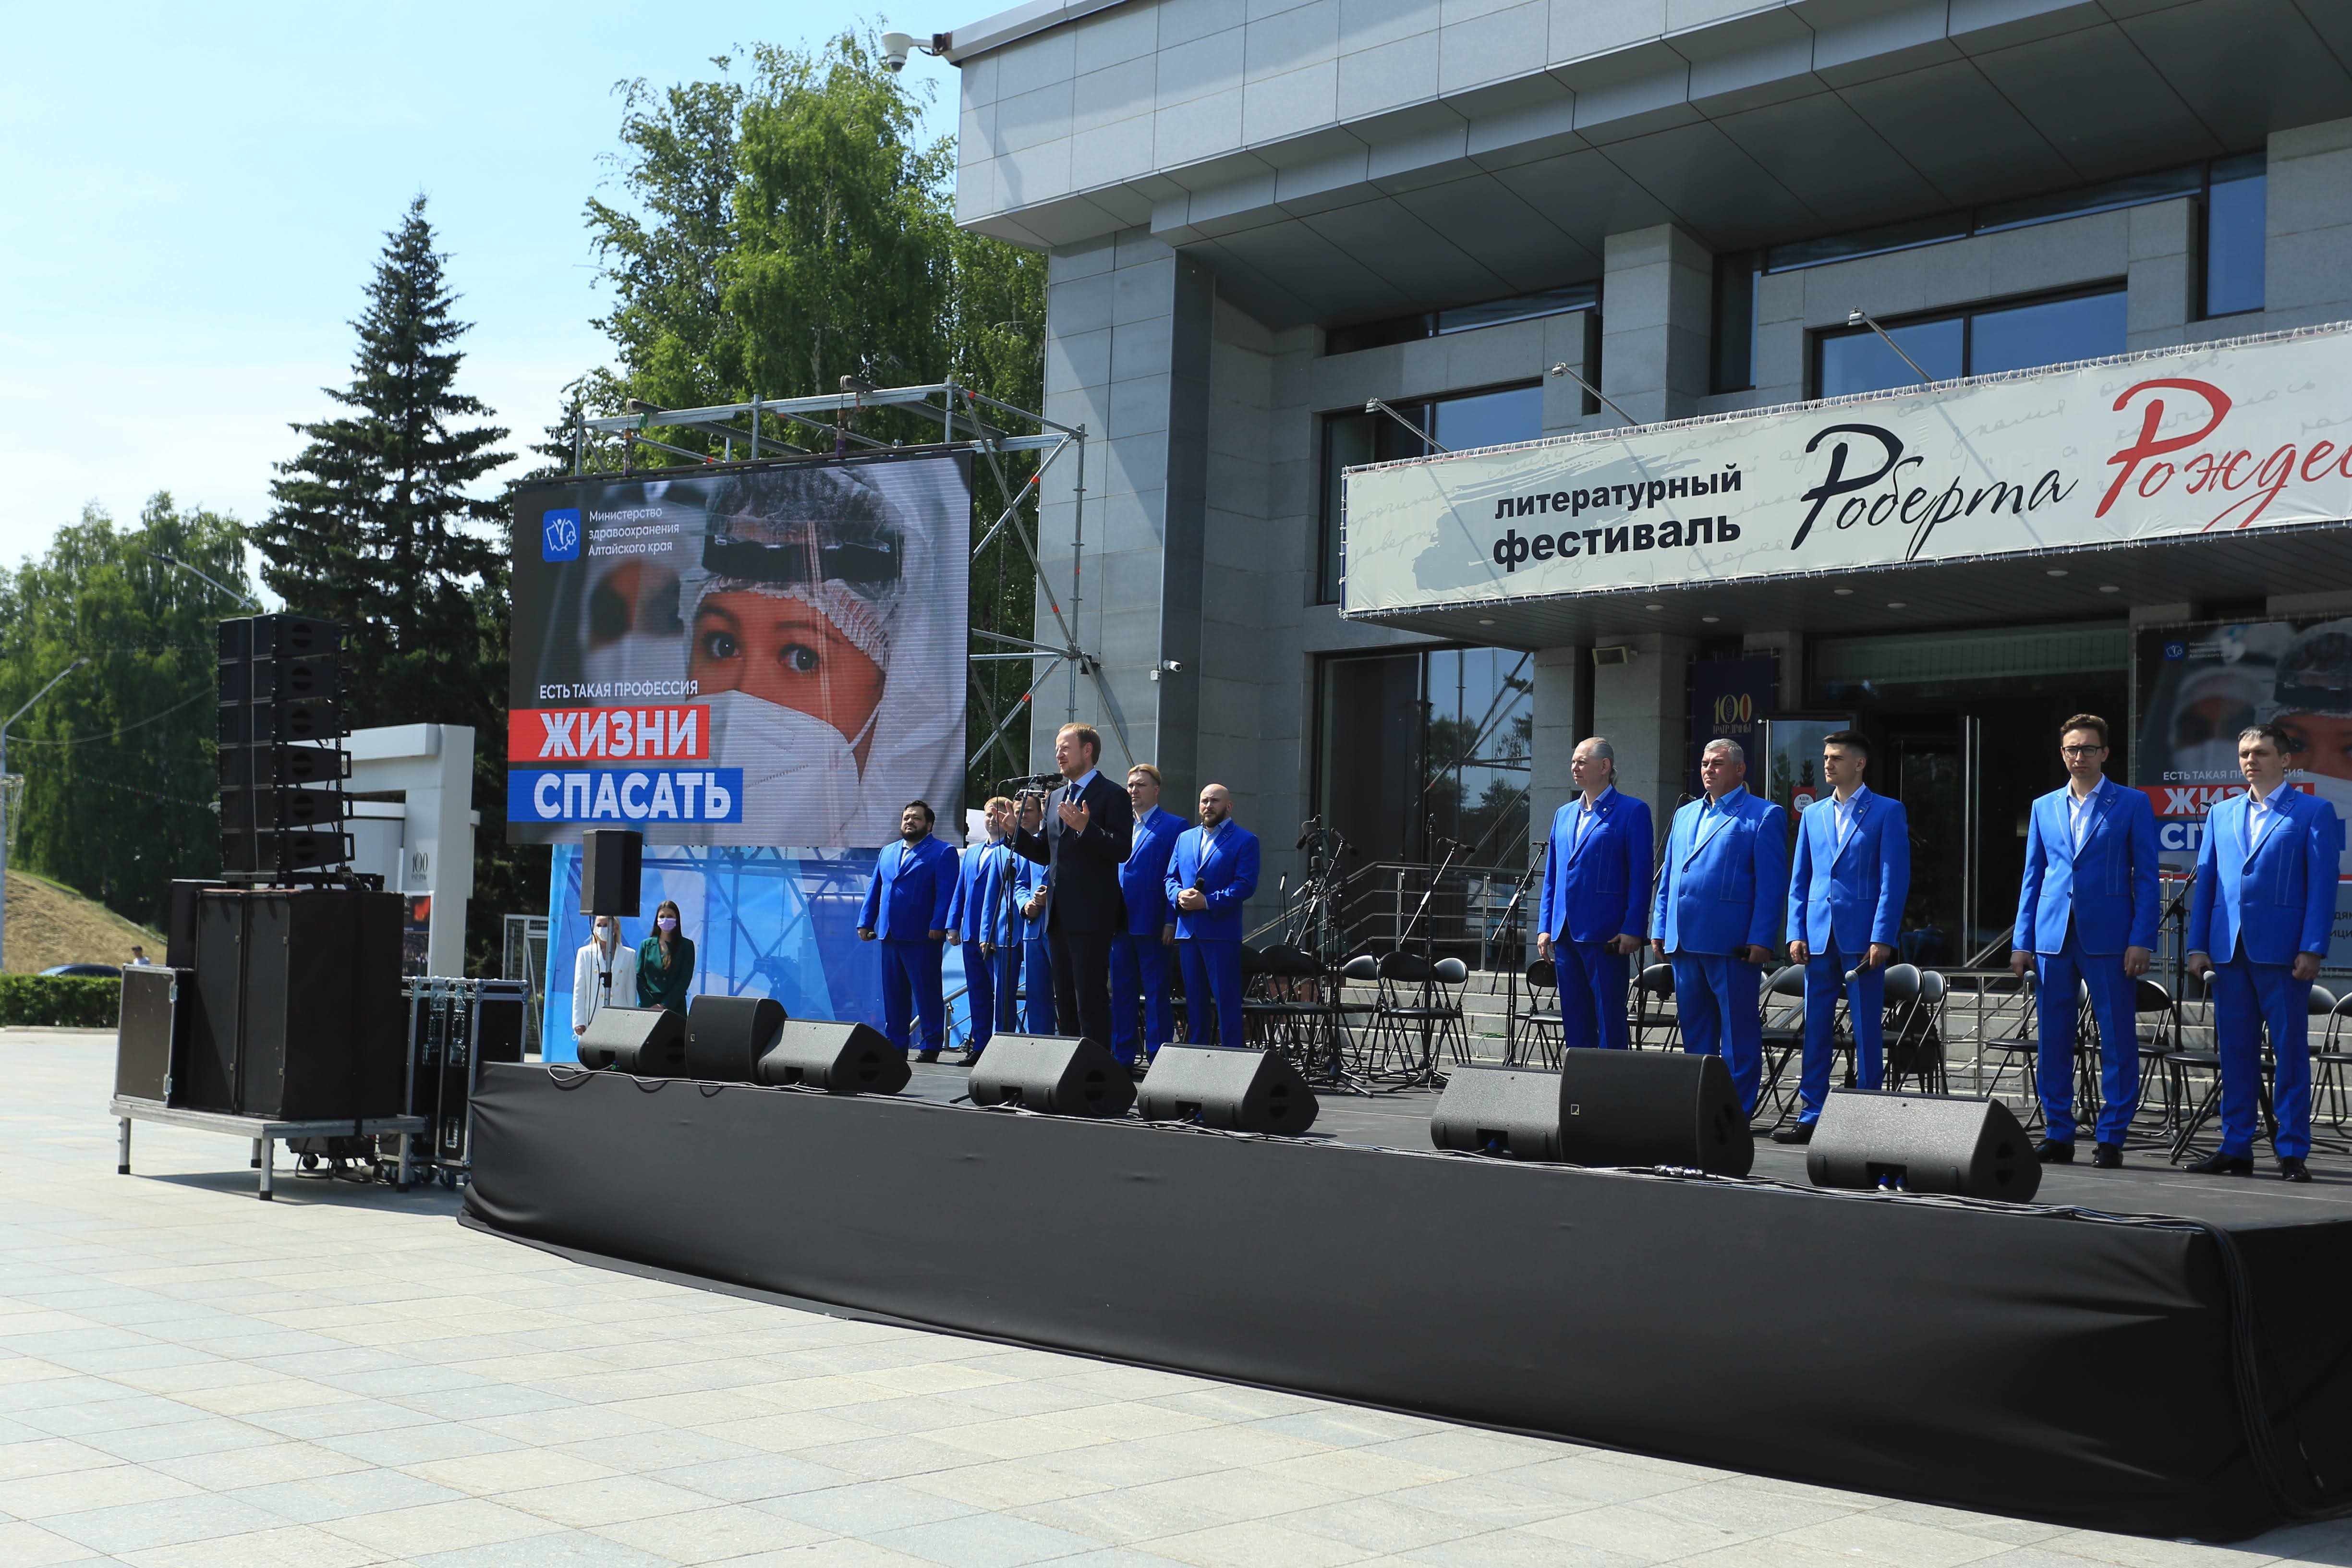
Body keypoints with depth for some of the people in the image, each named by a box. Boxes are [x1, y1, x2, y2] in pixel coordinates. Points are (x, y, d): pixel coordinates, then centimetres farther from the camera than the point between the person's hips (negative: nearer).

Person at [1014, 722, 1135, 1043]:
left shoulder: (1112, 796, -4)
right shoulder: (1056, 797, 20)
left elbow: (1122, 850, -15)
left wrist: (1085, 828, -26)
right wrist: (1024, 830, 6)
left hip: (1091, 916, -8)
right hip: (1059, 914, 8)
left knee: (1091, 999, -9)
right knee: (1064, 1002, 11)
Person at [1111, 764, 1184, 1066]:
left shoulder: (1174, 826, 0)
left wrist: (1171, 922, -13)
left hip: (1152, 924, -6)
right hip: (1120, 923, 6)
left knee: (1156, 993, -3)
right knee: (1121, 991, 8)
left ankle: (1158, 1060, 0)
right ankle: (1122, 1056, 13)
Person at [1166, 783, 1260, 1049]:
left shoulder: (1245, 841, 1)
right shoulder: (1185, 838, 18)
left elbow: (1246, 885, -9)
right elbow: (1171, 878, 17)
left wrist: (1208, 902, -17)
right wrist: (1179, 896, -7)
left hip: (1222, 930, -5)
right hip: (1188, 930, 6)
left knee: (1227, 1000, -6)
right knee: (1194, 1000, 9)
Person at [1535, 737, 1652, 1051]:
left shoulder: (1632, 811, -2)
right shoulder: (1564, 814, 17)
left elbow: (1640, 875, -7)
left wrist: (1633, 929, -14)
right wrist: (1545, 927, 11)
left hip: (1606, 936, -7)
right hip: (1566, 933, 7)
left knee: (1610, 1021, -4)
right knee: (1574, 1022, 10)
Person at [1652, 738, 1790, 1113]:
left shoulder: (1763, 815, -1)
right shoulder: (1685, 815, 19)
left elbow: (1772, 884, -7)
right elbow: (1667, 878, 22)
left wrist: (1761, 940, -14)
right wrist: (1659, 929, 13)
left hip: (1731, 943, -7)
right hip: (1685, 941, 7)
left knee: (1739, 1033, -2)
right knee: (1695, 1031, 12)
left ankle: (1738, 1111, 3)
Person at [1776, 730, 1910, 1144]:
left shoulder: (1887, 812, 0)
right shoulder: (1813, 815, 15)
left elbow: (1895, 878, -6)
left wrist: (1882, 938, -13)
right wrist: (1796, 933, 4)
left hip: (1863, 937, -5)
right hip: (1819, 936, 5)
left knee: (1868, 1031, 0)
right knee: (1815, 1029, 6)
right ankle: (1810, 1117, 12)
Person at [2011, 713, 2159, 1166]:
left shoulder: (2132, 804, 3)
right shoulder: (2044, 807, 14)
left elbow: (2145, 877, 0)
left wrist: (2141, 941, -9)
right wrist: (2022, 941, 8)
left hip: (2108, 937, -3)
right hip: (2053, 937, 4)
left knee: (2117, 1041, -1)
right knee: (2053, 1041, 6)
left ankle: (2110, 1138, 6)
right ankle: (2058, 1135, 14)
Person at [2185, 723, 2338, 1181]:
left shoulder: (2313, 812, 3)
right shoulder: (2221, 814, 17)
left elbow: (2323, 883, -2)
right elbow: (2205, 881, 15)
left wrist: (2312, 949, -11)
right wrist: (2197, 946, 7)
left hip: (2282, 951, -4)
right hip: (2229, 950, 4)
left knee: (2290, 1052, -1)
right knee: (2235, 1053, 7)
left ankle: (2292, 1152, 4)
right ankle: (2235, 1148, 12)